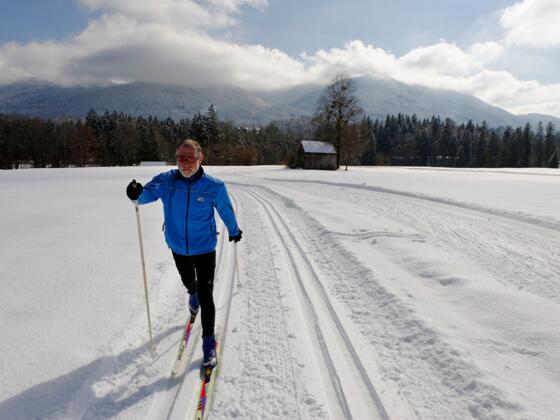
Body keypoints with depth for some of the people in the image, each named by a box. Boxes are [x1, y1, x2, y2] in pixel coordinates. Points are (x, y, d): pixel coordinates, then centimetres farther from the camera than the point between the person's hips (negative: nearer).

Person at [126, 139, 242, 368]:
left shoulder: (214, 186, -19)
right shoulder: (166, 181, -15)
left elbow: (226, 211, -4)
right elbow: (149, 193, -31)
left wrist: (234, 231, 11)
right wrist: (137, 194, -55)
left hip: (205, 248, -3)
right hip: (178, 247, 3)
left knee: (205, 297, -5)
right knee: (188, 281, 30)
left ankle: (209, 342, 15)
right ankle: (192, 294, 67)